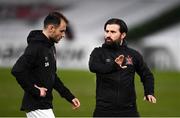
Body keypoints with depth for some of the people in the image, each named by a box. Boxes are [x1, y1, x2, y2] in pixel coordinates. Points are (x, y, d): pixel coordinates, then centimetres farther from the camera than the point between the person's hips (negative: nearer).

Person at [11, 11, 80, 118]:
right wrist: (36, 90, -20)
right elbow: (17, 70, -27)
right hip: (37, 107, -10)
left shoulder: (50, 47, 14)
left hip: (45, 104, 10)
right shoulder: (35, 47, -17)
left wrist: (70, 97, 16)